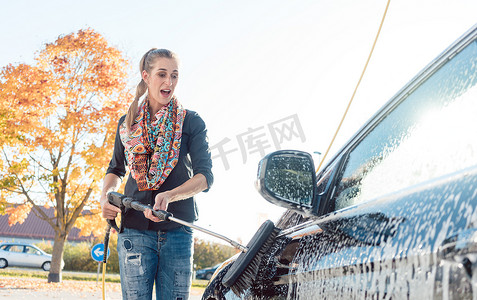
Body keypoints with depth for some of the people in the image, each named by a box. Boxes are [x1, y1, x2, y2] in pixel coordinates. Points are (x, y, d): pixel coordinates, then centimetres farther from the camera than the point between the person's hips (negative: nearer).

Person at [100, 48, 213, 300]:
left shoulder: (191, 122, 4)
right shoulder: (128, 123, 12)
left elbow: (205, 177, -5)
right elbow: (116, 169, 24)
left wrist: (169, 196, -22)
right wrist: (105, 196, 2)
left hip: (178, 229, -1)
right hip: (134, 227, 1)